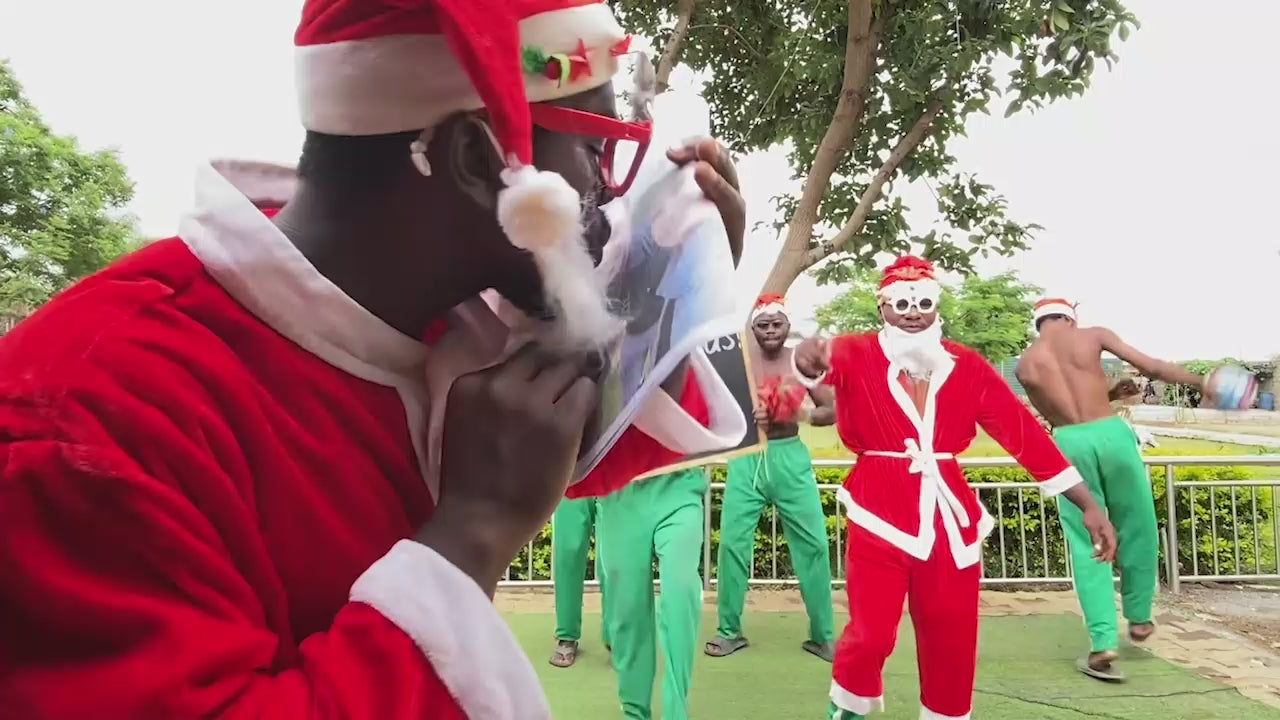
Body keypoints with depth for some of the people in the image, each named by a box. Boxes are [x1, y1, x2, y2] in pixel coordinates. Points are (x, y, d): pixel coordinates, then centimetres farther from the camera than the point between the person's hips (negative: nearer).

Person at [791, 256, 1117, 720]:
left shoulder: (967, 365, 5)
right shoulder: (859, 355, -3)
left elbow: (1023, 432, 3)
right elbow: (830, 361, -26)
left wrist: (1088, 505, 1)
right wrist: (808, 359, -53)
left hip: (949, 515, 3)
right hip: (880, 511, -3)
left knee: (952, 644, 12)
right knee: (870, 634, -3)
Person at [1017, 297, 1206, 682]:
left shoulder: (1025, 364, 12)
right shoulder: (1092, 335, 7)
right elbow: (1152, 367, 5)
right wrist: (1203, 382, 16)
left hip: (1068, 444, 1)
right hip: (1110, 433, -1)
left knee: (1088, 544, 6)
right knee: (1137, 530, 19)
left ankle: (1103, 642, -1)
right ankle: (1139, 618, 33)